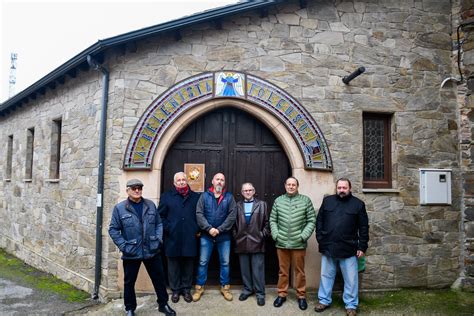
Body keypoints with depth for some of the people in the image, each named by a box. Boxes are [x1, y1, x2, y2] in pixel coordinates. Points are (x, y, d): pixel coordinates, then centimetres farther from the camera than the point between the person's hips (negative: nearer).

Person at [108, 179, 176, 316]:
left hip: (152, 251, 3)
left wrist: (159, 239, -2)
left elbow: (159, 223, 10)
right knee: (129, 282, 12)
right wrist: (123, 246, -12)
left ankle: (163, 304, 31)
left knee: (159, 278, 12)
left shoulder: (151, 205, 3)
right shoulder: (119, 208, -7)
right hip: (131, 253, -2)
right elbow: (113, 229, -5)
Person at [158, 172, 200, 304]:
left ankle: (186, 289, 22)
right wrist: (167, 228, -7)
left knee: (188, 265, 8)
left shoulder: (195, 197, 10)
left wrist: (197, 229, 1)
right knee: (174, 265, 8)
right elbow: (160, 216, 3)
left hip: (190, 238, 1)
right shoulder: (166, 196, 5)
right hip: (173, 238, -1)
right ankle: (175, 290, 21)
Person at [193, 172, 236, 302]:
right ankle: (199, 287, 20)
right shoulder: (204, 196, 2)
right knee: (203, 262, 7)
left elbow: (232, 216, -6)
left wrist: (219, 229, -14)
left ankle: (225, 287, 23)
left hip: (224, 236, 0)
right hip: (206, 235, 0)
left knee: (225, 262, 9)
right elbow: (199, 213, -6)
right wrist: (209, 228, -16)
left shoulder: (229, 197, 2)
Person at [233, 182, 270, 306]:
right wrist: (236, 235, 1)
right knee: (244, 269, 10)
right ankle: (247, 289, 24)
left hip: (257, 242, -2)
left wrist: (263, 235, -5)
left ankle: (260, 293, 10)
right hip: (241, 242, 2)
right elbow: (234, 223, 10)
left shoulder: (261, 204, 7)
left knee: (258, 269, 0)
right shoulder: (237, 206, 11)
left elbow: (267, 222, 4)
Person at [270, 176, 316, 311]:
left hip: (298, 243, -2)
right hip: (281, 243, 2)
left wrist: (304, 236, -11)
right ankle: (282, 294, 26)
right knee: (283, 270, 12)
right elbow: (272, 220, 7)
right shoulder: (278, 201, 5)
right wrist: (275, 234, -4)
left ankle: (301, 295, 23)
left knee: (299, 270, 9)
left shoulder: (305, 200, -1)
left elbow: (312, 220, -2)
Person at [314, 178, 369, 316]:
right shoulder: (327, 201, 5)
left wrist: (362, 247, -4)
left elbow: (363, 227, 1)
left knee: (351, 279, 7)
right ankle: (324, 300, 28)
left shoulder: (358, 204, 0)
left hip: (349, 249, -1)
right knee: (326, 276, 13)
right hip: (328, 247, 2)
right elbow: (319, 221, 8)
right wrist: (320, 238, 0)